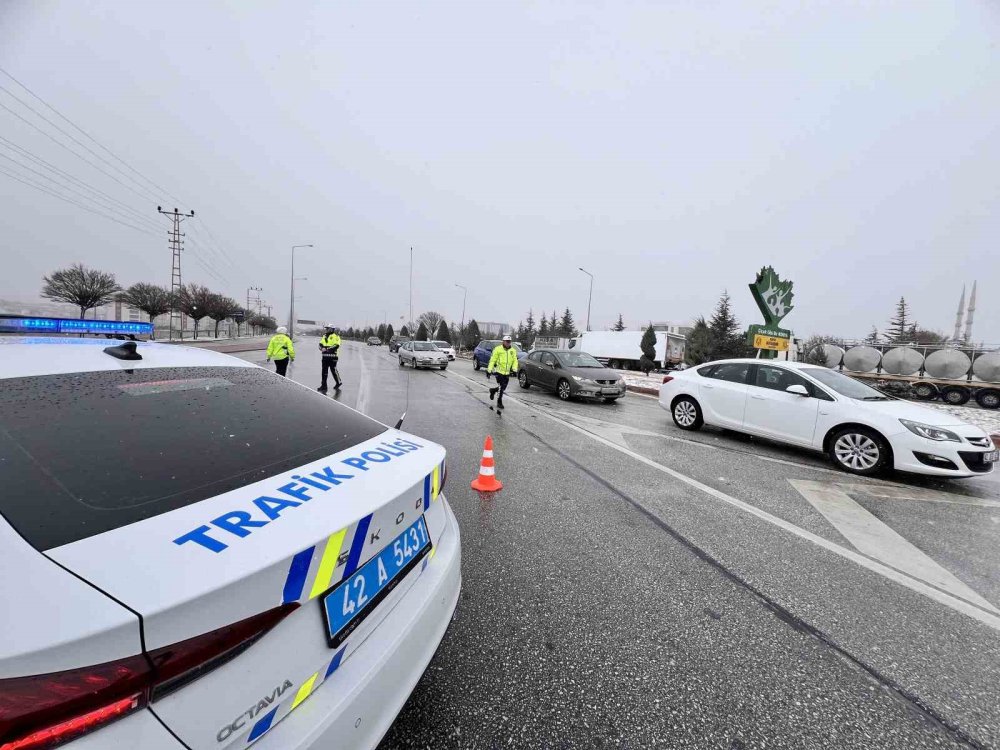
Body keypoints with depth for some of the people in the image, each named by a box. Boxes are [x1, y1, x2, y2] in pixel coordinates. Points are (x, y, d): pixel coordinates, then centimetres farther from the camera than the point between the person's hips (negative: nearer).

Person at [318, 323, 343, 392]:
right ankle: (323, 385, 13)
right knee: (324, 371, 7)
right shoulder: (324, 336, 17)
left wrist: (327, 349, -23)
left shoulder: (335, 336, -7)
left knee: (333, 370, 1)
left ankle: (338, 383, 21)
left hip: (333, 356, -7)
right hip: (325, 356, 7)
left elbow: (336, 346, -19)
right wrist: (321, 348, -7)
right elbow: (320, 344, 17)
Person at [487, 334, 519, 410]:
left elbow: (515, 360, 7)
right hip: (499, 371, -5)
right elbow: (492, 360, -6)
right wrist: (489, 370, -10)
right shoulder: (498, 349, -6)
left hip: (507, 373, 5)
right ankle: (499, 403, 14)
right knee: (501, 388, -6)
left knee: (503, 388, 9)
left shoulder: (513, 351, 8)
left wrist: (514, 369, -9)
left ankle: (493, 390, 36)